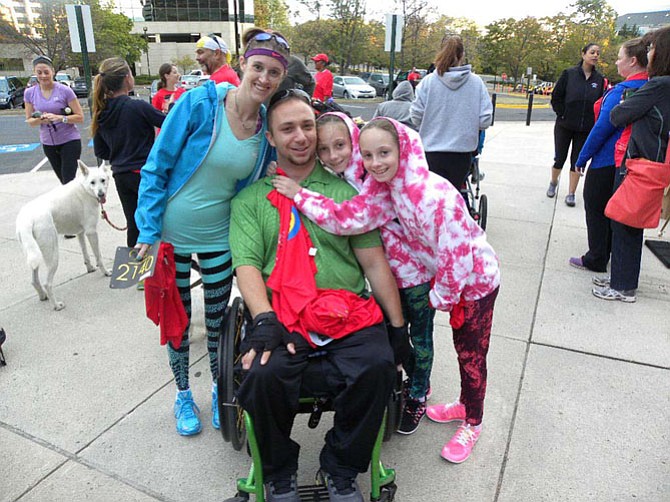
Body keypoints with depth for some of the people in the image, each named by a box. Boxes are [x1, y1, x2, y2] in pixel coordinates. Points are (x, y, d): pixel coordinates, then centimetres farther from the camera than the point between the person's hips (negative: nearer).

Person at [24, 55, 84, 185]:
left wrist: (60, 118, -24)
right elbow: (29, 121, 5)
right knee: (64, 181, 13)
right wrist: (40, 119, -17)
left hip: (69, 141, -4)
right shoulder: (30, 93, 1)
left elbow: (80, 117, -9)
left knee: (68, 181, -10)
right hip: (48, 143, 4)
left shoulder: (64, 91, -10)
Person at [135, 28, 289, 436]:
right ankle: (183, 395, 37)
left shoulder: (268, 126, -7)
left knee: (218, 318, 16)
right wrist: (148, 231, -13)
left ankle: (220, 391, 40)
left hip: (219, 237, 2)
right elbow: (156, 168, -12)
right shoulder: (199, 103, -17)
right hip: (170, 232, -2)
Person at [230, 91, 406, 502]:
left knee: (378, 366, -26)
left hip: (348, 310, 1)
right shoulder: (251, 198, 13)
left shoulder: (345, 189, 14)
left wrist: (398, 325, 5)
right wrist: (265, 321, -16)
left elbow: (374, 261, 10)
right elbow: (247, 264, 1)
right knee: (265, 374, -28)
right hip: (281, 313, 0)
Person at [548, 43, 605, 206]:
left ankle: (571, 193, 15)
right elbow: (556, 97, -2)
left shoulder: (599, 79, 2)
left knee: (577, 160, 5)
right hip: (564, 126, -2)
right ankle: (553, 183, 31)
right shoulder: (569, 74, -4)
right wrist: (562, 114, -6)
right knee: (559, 158, 4)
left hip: (585, 129, 2)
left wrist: (593, 122, -4)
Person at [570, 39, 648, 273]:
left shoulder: (621, 91, -20)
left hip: (606, 162, -8)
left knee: (595, 209, 4)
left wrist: (582, 158, -11)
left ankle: (596, 260, 10)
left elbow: (602, 128, -20)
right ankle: (604, 254, 31)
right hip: (628, 163, 8)